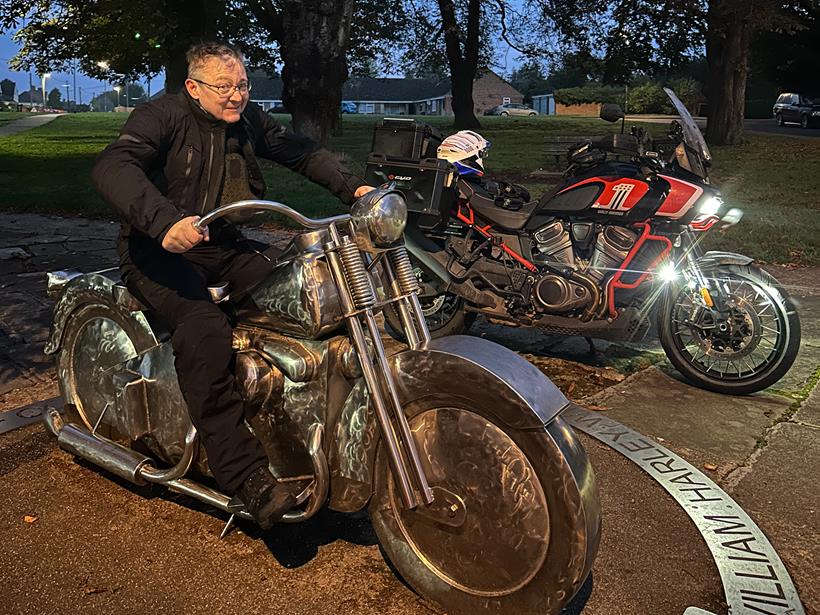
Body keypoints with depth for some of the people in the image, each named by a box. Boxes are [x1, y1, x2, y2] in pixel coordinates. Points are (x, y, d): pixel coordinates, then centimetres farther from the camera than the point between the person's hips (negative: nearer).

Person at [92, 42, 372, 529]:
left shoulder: (248, 120, 10)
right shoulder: (162, 115, -9)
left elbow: (301, 152, 22)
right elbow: (113, 166, -26)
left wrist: (351, 187, 8)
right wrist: (164, 221, -43)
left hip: (225, 245, 7)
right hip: (161, 249, -6)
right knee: (206, 328, -35)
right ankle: (244, 472, -36)